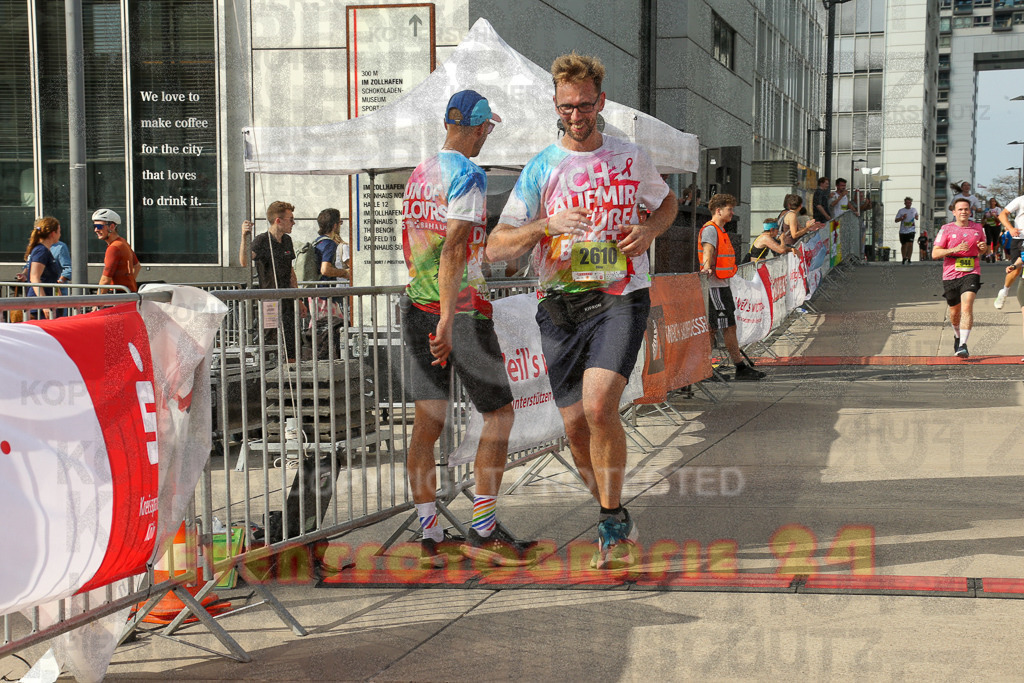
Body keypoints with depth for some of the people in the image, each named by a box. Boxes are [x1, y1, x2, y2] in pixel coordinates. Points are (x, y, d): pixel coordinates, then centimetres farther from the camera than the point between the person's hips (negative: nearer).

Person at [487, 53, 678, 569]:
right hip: (561, 304, 2)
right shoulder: (540, 168, 5)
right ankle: (615, 523, 26)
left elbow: (667, 202, 26)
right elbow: (495, 248, 0)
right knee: (575, 425, 3)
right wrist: (546, 226, -19)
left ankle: (612, 519, -4)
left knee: (598, 405, -23)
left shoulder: (631, 157, 7)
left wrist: (648, 231, 3)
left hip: (620, 298, -2)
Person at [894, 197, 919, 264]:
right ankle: (904, 258, 24)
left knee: (910, 244, -16)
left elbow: (916, 216, 32)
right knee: (903, 245, 8)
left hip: (911, 230, 0)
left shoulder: (914, 210, 9)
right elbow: (896, 220, -2)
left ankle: (908, 259, -15)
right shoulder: (901, 211, 1)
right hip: (903, 231, 0)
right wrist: (902, 218, -15)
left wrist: (916, 217, 13)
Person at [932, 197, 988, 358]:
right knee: (954, 311, 13)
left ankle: (963, 345, -23)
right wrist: (955, 249, -19)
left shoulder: (978, 228, 8)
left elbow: (983, 251, 23)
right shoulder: (946, 229, -1)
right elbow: (934, 253, -6)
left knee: (967, 307, -19)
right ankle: (957, 336, 43)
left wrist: (984, 248, -3)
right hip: (951, 275, 0)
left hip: (971, 273, 0)